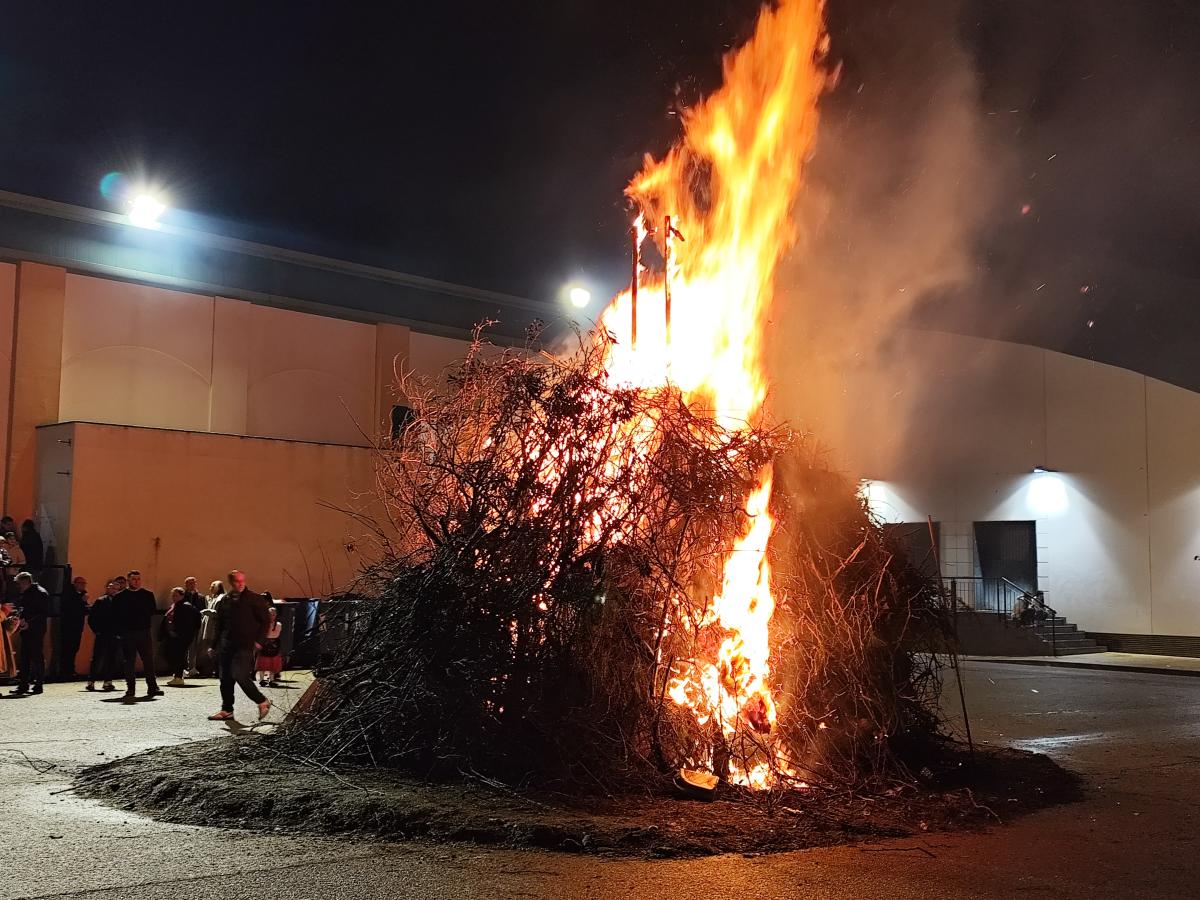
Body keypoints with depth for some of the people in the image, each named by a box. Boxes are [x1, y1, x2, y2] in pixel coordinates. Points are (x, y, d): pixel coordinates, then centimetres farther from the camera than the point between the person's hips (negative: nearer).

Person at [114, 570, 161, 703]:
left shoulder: (148, 595, 9)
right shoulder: (119, 597, 5)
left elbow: (153, 611, 8)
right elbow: (116, 615, 1)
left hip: (144, 632, 0)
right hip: (127, 633, 0)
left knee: (149, 660, -2)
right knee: (129, 662, 4)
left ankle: (152, 688, 2)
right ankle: (130, 690, 10)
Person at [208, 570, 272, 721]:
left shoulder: (255, 599, -3)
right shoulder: (224, 601, 12)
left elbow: (266, 621, -2)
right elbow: (219, 625, 19)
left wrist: (259, 640, -10)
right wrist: (215, 645, 14)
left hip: (245, 645, -6)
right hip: (226, 645, 6)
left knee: (239, 675, -17)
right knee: (225, 678, 5)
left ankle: (262, 702, -1)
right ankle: (227, 710, 17)